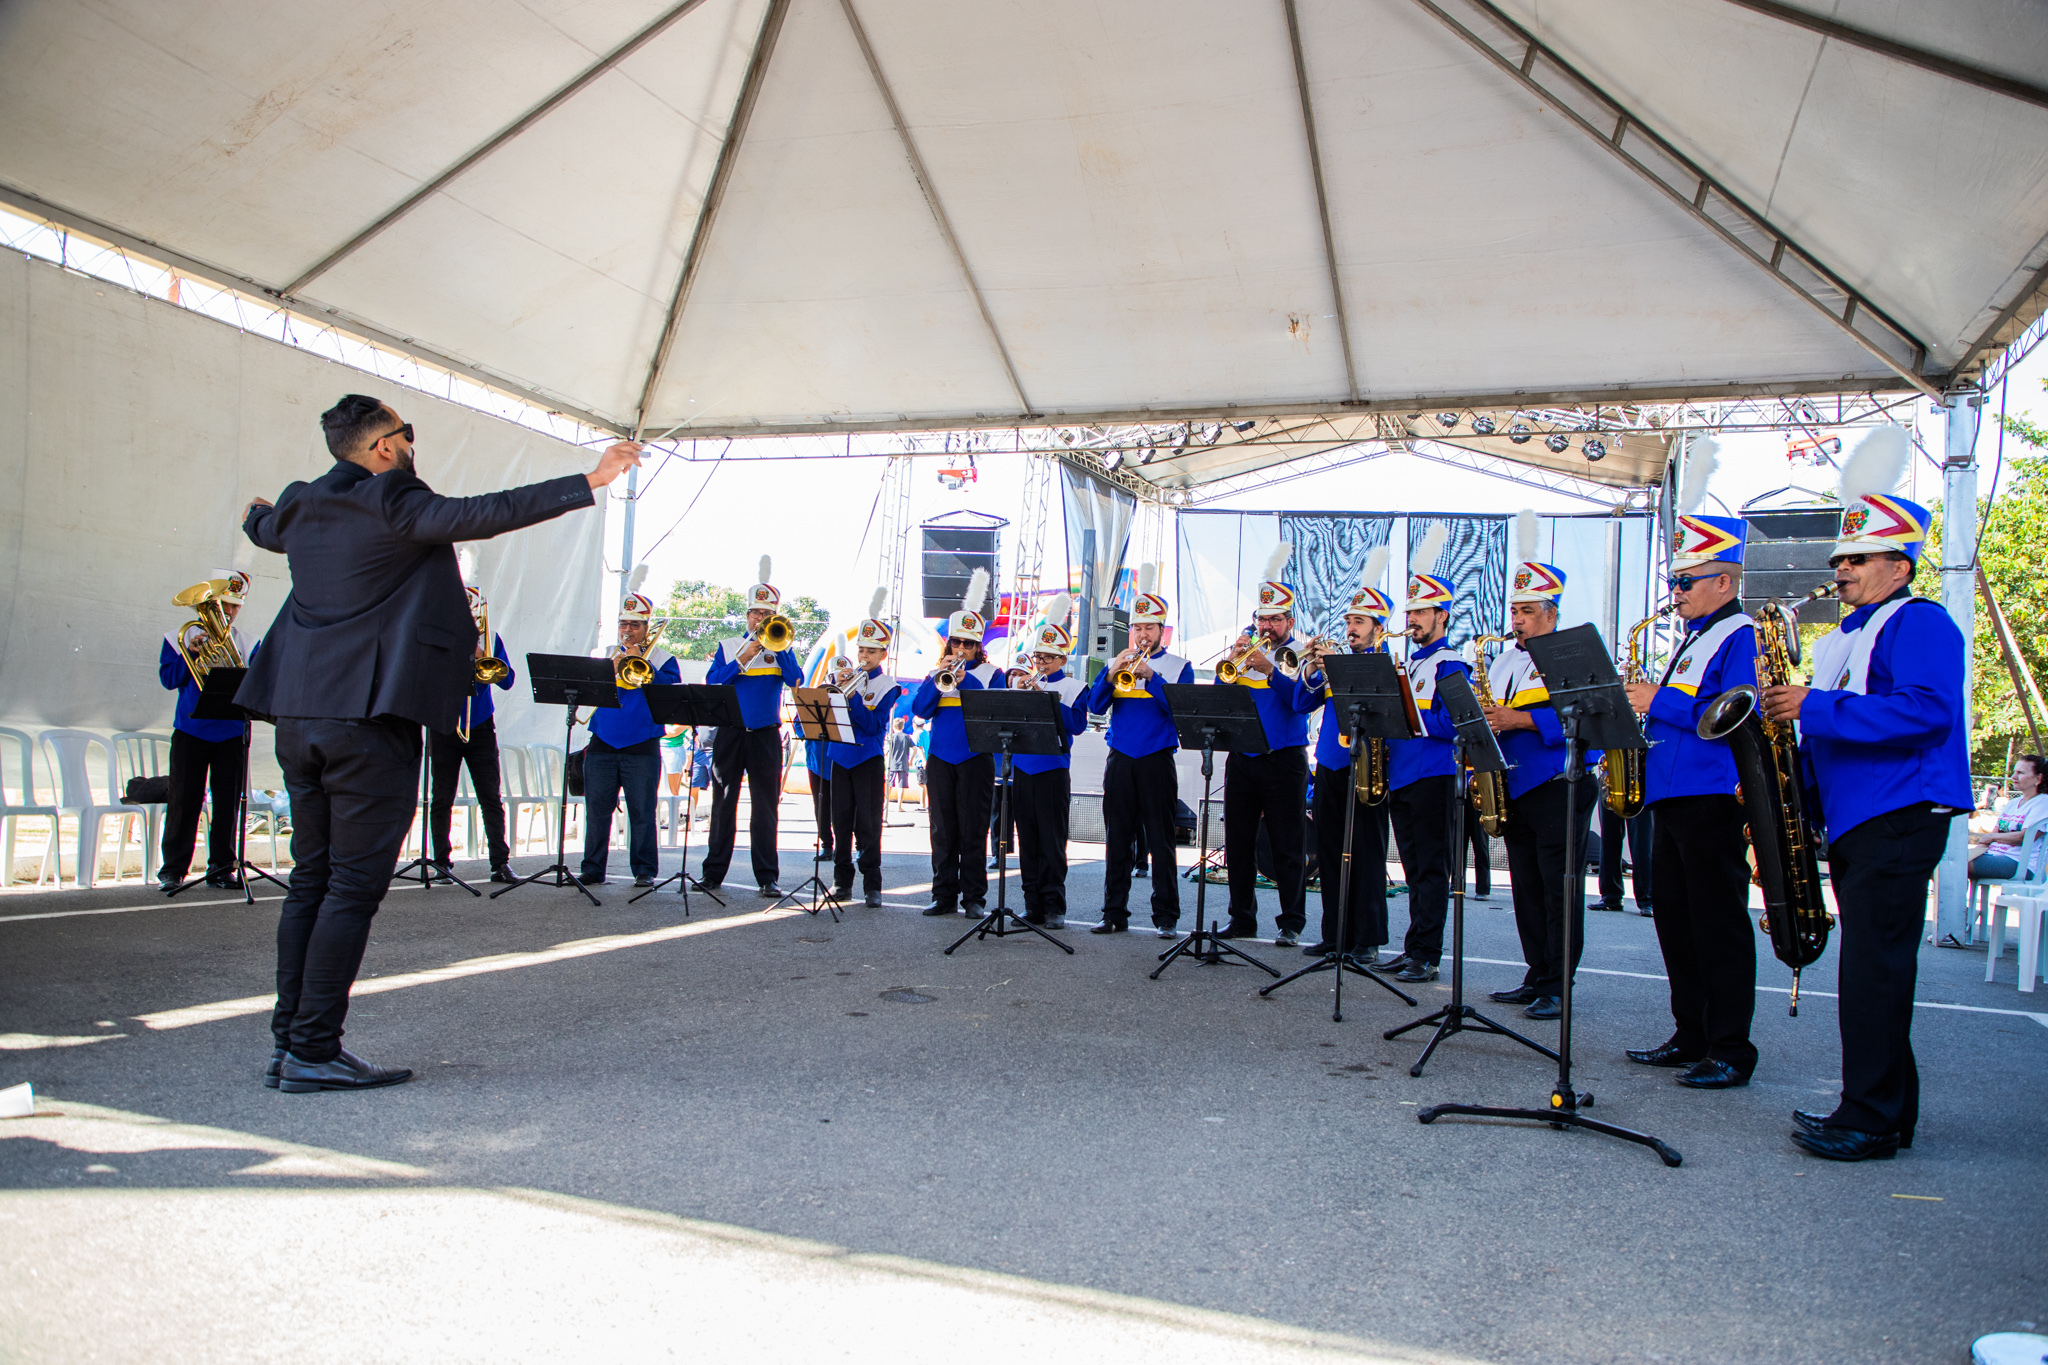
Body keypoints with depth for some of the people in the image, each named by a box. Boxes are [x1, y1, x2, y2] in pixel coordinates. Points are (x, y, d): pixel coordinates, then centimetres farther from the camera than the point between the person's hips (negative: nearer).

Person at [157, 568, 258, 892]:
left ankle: (222, 868, 9)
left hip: (233, 732, 2)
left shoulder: (246, 643, 11)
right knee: (184, 800, -1)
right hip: (191, 729, -1)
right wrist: (189, 652, -13)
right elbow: (167, 678, -1)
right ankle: (173, 869, 6)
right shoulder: (182, 636, 7)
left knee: (228, 801, 2)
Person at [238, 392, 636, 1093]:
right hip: (369, 719, -8)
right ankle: (313, 1051, -1)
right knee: (354, 885, -3)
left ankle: (288, 1041, 18)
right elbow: (483, 514, -22)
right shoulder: (393, 504, -10)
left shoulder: (300, 507, 13)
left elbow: (266, 528, 36)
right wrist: (589, 483, -21)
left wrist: (257, 515, 61)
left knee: (310, 879, 14)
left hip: (298, 716, 8)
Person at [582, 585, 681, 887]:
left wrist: (641, 661, -11)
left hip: (642, 746, -3)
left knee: (642, 812, -2)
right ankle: (593, 869, 10)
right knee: (597, 809, 2)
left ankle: (644, 870, 6)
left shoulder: (662, 658, 7)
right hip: (602, 744, 3)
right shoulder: (607, 654, 16)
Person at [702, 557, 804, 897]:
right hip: (729, 732, 1)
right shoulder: (728, 646, 11)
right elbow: (711, 681, -2)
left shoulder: (780, 648, 9)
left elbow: (796, 680, -7)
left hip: (766, 735, -1)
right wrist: (742, 659, -12)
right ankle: (714, 872, 13)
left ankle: (767, 877, 4)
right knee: (723, 804, 5)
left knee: (765, 808, 0)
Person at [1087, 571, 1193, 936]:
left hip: (1157, 762, -3)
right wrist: (1111, 674, -12)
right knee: (1116, 841, 5)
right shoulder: (1118, 662, 14)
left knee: (1160, 842, -2)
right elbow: (1095, 706, 3)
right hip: (1119, 762, 3)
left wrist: (1151, 676, -17)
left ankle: (1166, 916, 5)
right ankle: (1114, 913, 11)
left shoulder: (1178, 666, 6)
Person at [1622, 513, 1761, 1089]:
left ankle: (1731, 1052, 3)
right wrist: (1646, 706, 7)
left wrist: (1660, 703, -18)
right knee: (1675, 918, 12)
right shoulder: (1694, 638, 21)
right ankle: (1690, 1036, 21)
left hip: (1714, 799, -10)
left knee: (1718, 923, -4)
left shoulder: (1740, 636, -9)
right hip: (1674, 797, 10)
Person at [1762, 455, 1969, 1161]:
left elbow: (1927, 709, -23)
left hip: (1901, 816, -9)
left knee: (1872, 966, -9)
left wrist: (1816, 708, -22)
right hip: (1853, 821, 9)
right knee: (1871, 966, 12)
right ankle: (1887, 1107, 19)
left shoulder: (1920, 623, -6)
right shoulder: (1844, 639, 22)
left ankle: (1871, 1121, -4)